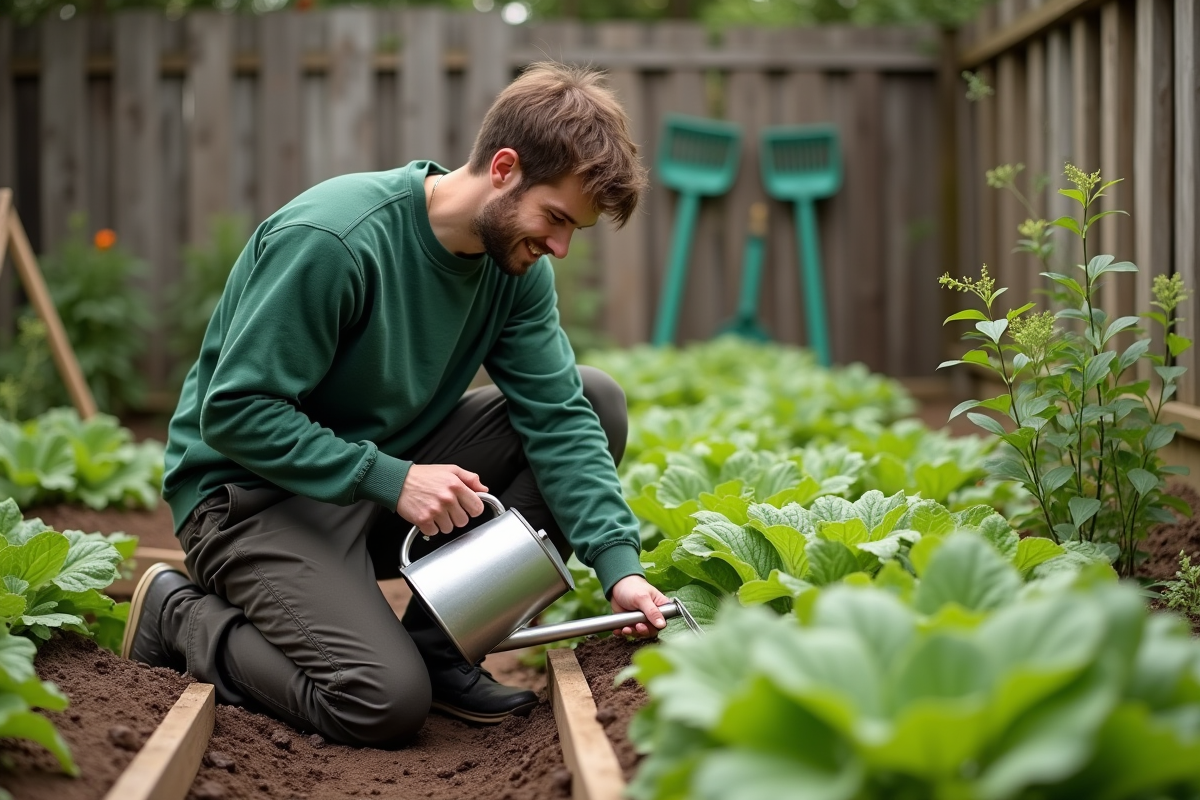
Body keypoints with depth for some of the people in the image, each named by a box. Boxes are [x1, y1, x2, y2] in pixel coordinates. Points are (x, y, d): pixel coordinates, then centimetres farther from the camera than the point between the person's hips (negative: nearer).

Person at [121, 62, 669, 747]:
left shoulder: (517, 265, -3)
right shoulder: (330, 240, -26)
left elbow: (558, 417, -8)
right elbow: (235, 412, -24)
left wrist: (619, 564, -20)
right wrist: (390, 479, -30)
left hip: (392, 470, 8)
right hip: (250, 490, -7)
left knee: (597, 401, -7)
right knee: (387, 702, -27)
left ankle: (438, 643, -3)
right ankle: (181, 615, 1)